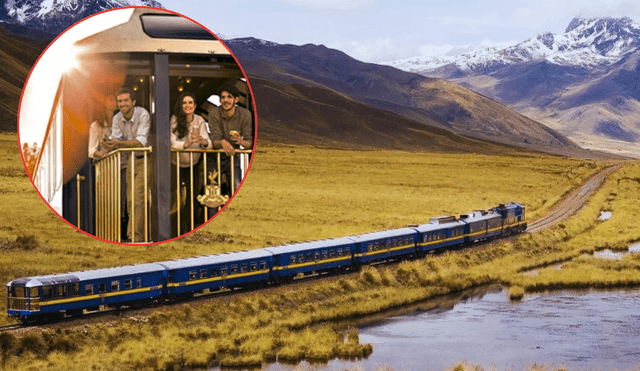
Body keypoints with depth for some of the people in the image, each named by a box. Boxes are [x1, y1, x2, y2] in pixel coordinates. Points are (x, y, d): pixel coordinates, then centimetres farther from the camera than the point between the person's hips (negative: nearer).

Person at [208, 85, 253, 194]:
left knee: (238, 188, -15)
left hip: (232, 157, 1)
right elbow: (215, 140, -20)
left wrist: (241, 141, -36)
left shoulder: (245, 114, -11)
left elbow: (249, 142, -11)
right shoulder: (214, 114, -16)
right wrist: (222, 142, -45)